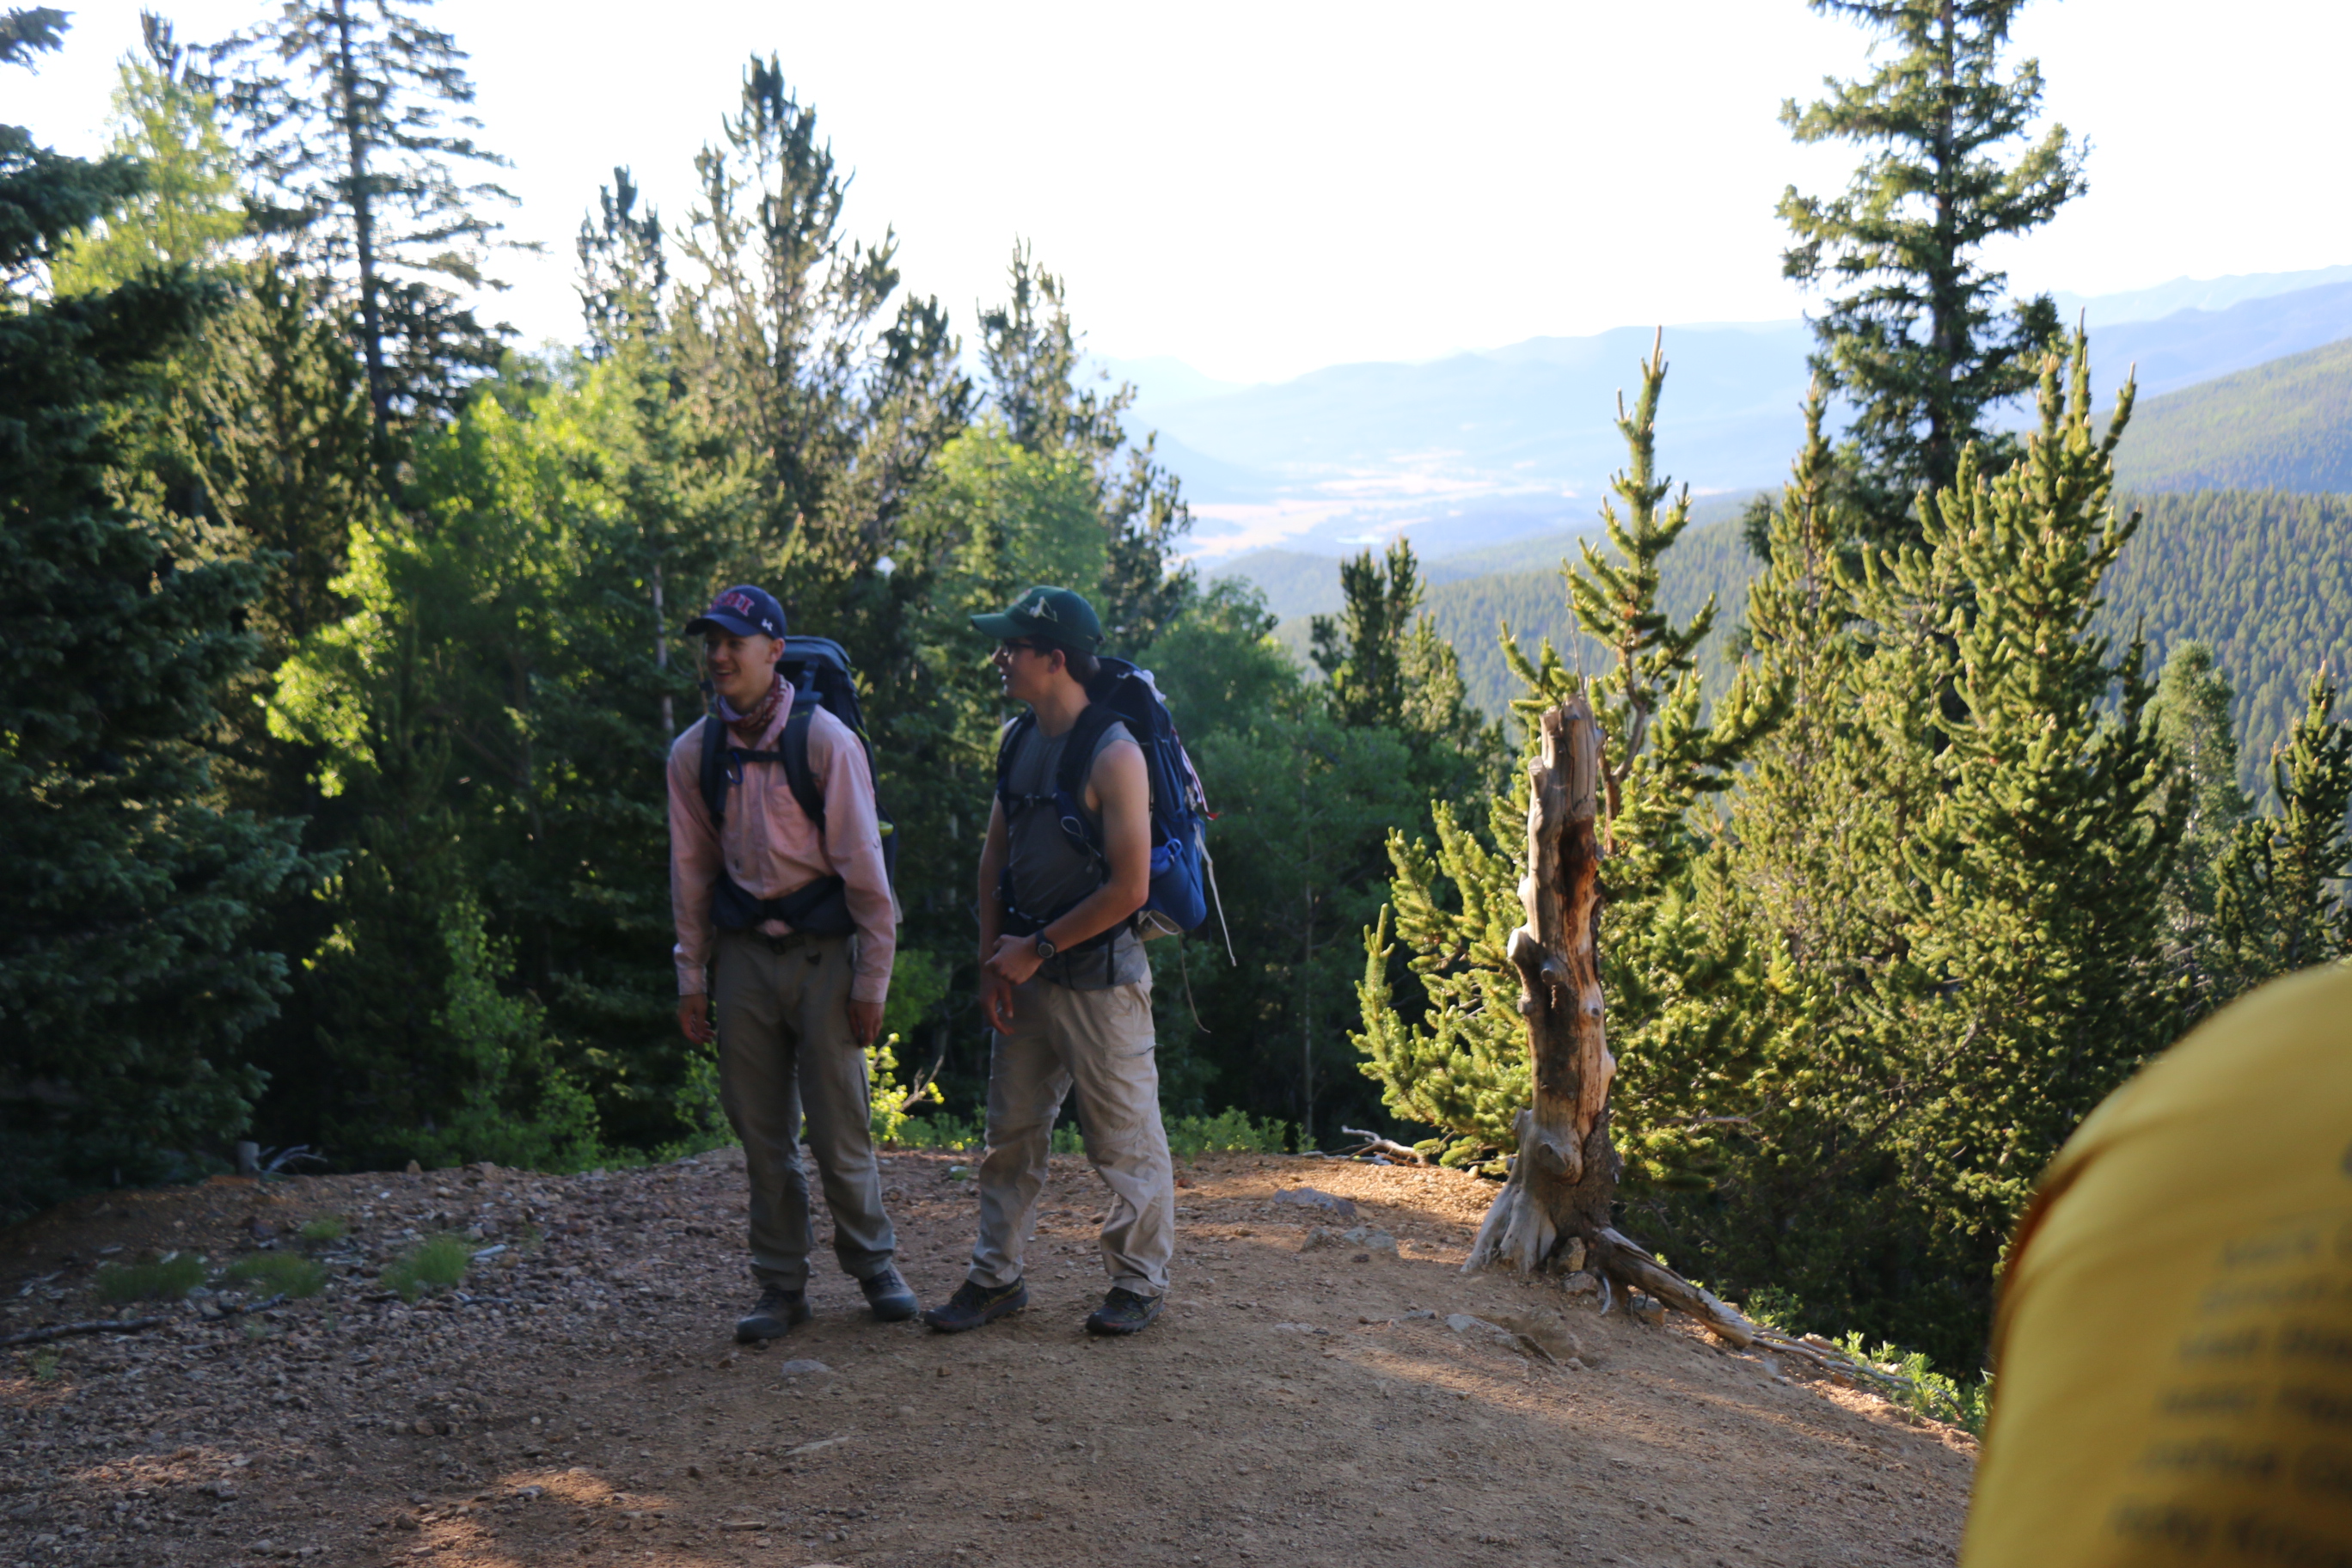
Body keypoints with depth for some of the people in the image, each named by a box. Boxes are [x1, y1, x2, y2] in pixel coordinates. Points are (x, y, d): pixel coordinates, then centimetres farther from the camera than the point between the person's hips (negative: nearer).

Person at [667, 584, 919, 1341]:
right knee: (761, 1133, 7)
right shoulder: (692, 753, 4)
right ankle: (782, 1288, 18)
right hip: (742, 955, 4)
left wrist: (871, 980, -8)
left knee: (839, 1128, 0)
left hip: (821, 951, -3)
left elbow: (863, 868, -7)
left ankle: (873, 1264, 21)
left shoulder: (825, 739, -9)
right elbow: (690, 874, 11)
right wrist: (692, 980, 9)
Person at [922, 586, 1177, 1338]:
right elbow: (995, 855, 14)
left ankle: (1139, 1282, 18)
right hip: (1026, 971, 7)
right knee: (1011, 1131, 13)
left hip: (1099, 974, -7)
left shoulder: (1113, 754, -15)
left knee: (1124, 1139, 4)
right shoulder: (1018, 740, 8)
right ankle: (996, 1276, 23)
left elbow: (1129, 889, -18)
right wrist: (992, 961, 5)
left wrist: (1038, 949, -12)